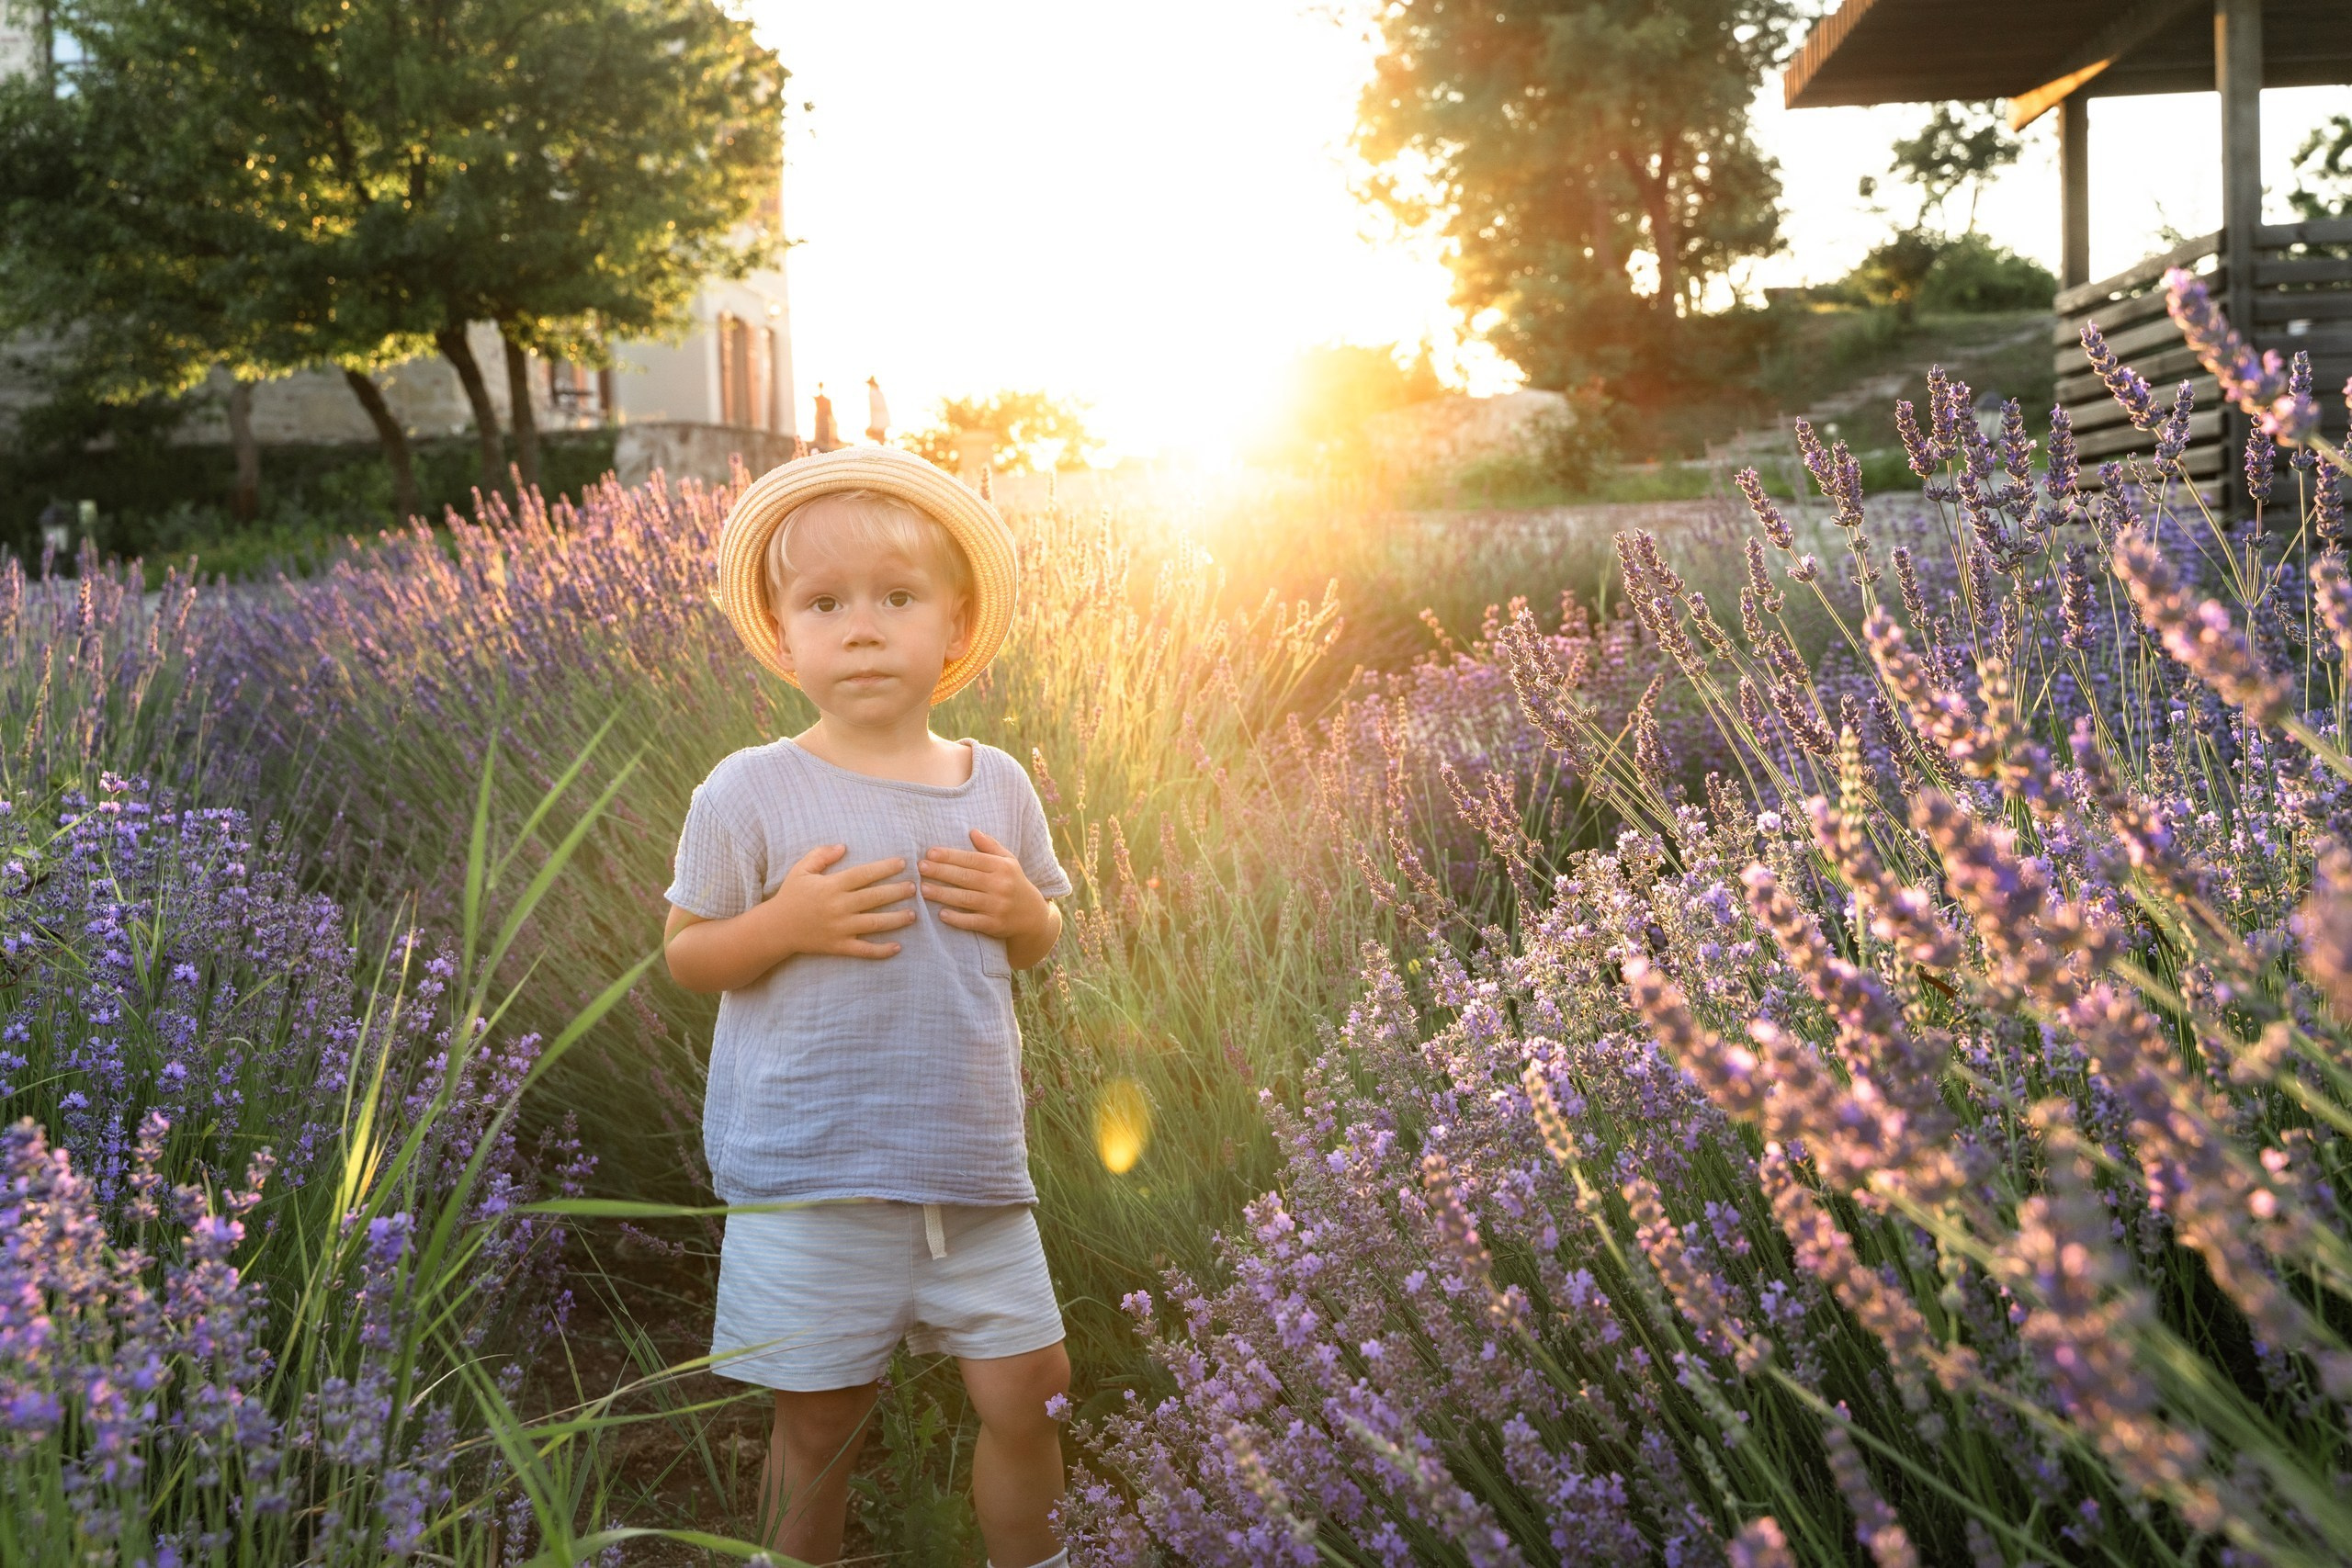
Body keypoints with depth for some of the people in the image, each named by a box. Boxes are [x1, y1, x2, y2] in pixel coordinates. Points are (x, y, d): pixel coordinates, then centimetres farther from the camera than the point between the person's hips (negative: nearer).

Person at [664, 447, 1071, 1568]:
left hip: (974, 1171, 3)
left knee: (1027, 1395, 10)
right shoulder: (750, 793, -9)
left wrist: (1021, 911, -8)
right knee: (817, 1429, 9)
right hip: (808, 1181, -3)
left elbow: (1040, 943, 15)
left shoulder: (997, 788, 2)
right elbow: (685, 956, -1)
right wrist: (784, 924, -20)